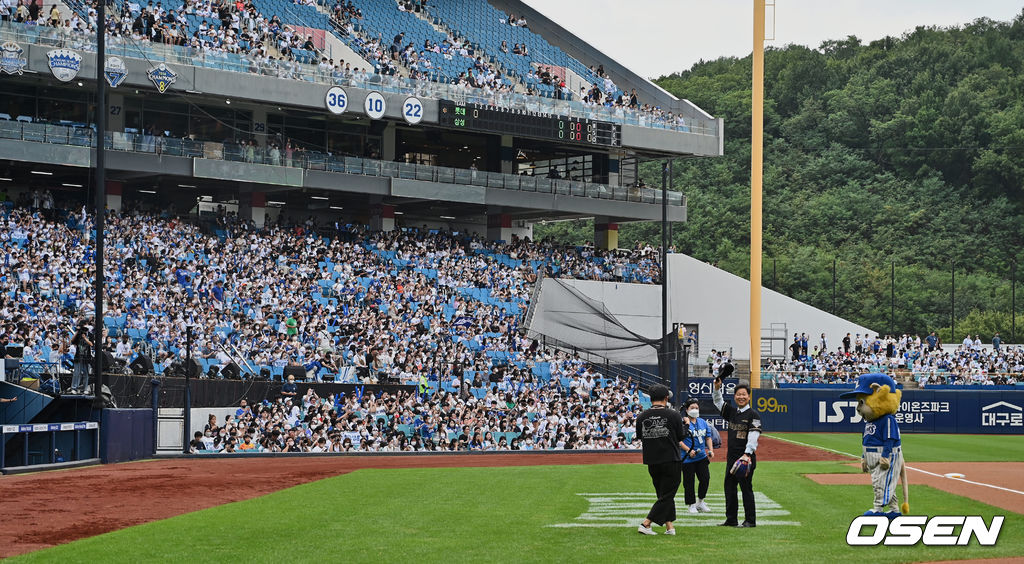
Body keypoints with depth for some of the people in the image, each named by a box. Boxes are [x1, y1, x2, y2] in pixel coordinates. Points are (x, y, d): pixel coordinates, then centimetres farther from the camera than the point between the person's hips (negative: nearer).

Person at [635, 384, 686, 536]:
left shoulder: (642, 417, 0)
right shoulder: (673, 415, -10)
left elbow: (641, 437, 10)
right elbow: (681, 437, 0)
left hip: (651, 462, 4)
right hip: (670, 461, -4)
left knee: (664, 493, 17)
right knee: (667, 494, 0)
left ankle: (669, 526, 15)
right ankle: (646, 524, -10)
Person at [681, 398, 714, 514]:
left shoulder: (703, 422, 11)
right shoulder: (682, 422, -8)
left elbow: (708, 437, 19)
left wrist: (710, 450, 6)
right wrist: (688, 450, -21)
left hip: (702, 457, 5)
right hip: (687, 458, -5)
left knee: (705, 478, 2)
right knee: (689, 482, 1)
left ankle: (700, 502, 21)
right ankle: (692, 505, 13)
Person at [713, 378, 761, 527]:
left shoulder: (753, 415, -7)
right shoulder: (732, 412, 13)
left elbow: (753, 436, -17)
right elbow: (718, 402, 21)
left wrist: (747, 454, -27)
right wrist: (717, 388, 3)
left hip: (746, 457, -7)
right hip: (732, 456, 7)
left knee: (746, 487, -5)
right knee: (729, 487, 10)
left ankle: (750, 520, 1)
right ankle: (731, 519, 17)